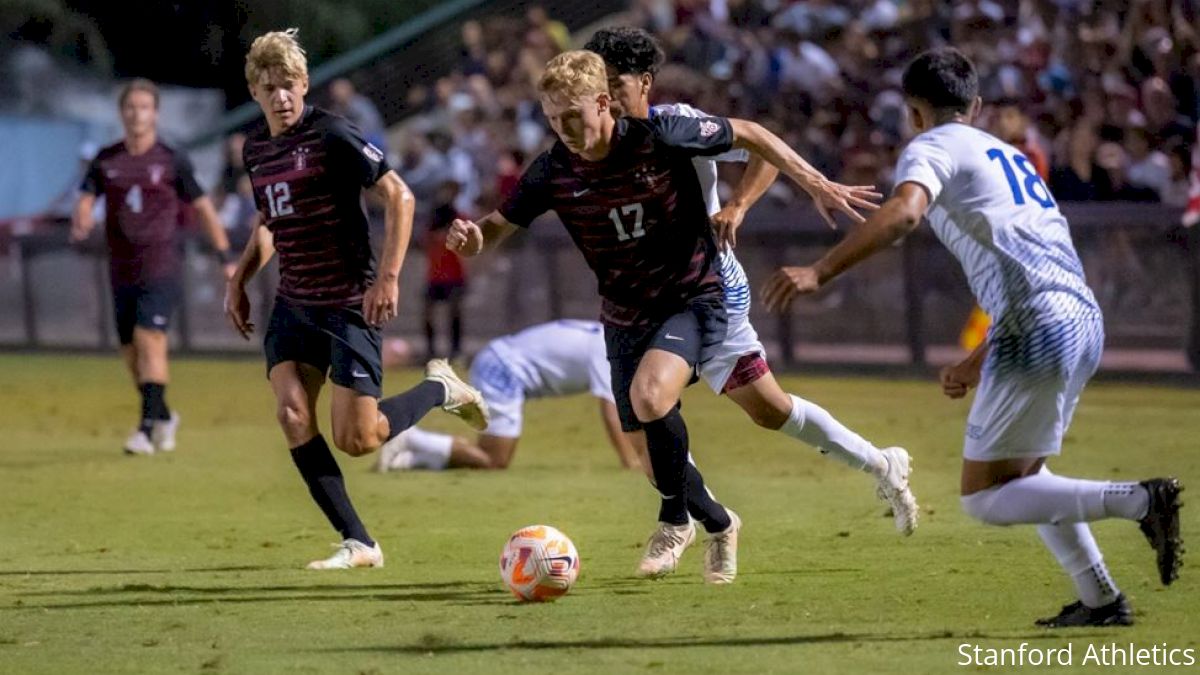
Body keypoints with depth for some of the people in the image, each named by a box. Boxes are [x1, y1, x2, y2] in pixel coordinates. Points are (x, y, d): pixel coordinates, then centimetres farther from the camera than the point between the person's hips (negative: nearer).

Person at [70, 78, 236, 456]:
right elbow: (86, 199, 2)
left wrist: (226, 258, 3)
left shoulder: (172, 162, -1)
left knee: (149, 340, -19)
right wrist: (80, 223, -22)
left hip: (161, 268, -4)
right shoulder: (106, 160, 7)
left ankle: (148, 428, -21)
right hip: (122, 269, 4)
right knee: (130, 353, 8)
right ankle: (163, 417, 30)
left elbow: (203, 208, 4)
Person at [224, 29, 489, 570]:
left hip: (348, 303, -7)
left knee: (355, 440, -8)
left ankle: (440, 389, 21)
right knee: (292, 412, -12)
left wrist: (388, 277, -20)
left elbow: (398, 197, -14)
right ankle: (358, 544, -5)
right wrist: (239, 279, 13)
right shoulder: (256, 148, 8)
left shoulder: (331, 135, -14)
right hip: (293, 302, 7)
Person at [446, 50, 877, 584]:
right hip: (624, 315, 5)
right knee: (657, 444, 7)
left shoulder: (662, 139, -20)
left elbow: (747, 134, -7)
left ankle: (674, 518, -8)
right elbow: (498, 227, 2)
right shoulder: (553, 172, -10)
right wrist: (470, 237, -23)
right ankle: (718, 526, 37)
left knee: (649, 396, -31)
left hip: (693, 300, -5)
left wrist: (815, 184, -11)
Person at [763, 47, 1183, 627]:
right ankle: (1101, 600, 18)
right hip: (1084, 317, 8)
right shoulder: (1008, 155, 30)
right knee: (1019, 475, 25)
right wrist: (977, 362, 39)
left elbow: (903, 212, -18)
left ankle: (1137, 500, -16)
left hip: (1038, 328, -8)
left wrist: (818, 272, -25)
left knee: (983, 500, -2)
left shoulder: (932, 148, 4)